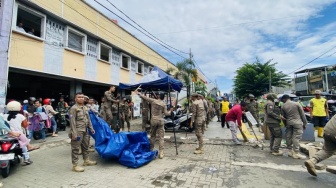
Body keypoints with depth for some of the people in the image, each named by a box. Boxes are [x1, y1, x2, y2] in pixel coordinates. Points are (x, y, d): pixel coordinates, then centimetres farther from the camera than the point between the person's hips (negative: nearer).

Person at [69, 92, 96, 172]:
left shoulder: (85, 108, 13)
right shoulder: (73, 108, -11)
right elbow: (72, 121, -15)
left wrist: (91, 129, 16)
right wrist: (74, 133, -19)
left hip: (85, 131, 8)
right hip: (78, 132, -8)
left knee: (85, 146, 19)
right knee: (76, 148, 0)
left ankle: (86, 160, 33)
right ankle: (75, 165, 10)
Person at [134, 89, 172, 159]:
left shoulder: (153, 101, 0)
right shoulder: (164, 104, 0)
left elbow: (145, 97, 2)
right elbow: (166, 113, -3)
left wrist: (138, 93, 11)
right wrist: (170, 111, 16)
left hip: (153, 120, 1)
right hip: (160, 121, -1)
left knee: (152, 136, 16)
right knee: (161, 137, 2)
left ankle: (151, 150, 26)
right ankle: (161, 153, -1)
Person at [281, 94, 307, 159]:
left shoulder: (283, 106, 2)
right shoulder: (296, 104, -3)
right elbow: (302, 114, 0)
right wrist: (304, 123, 9)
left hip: (288, 123, 3)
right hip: (297, 122, -2)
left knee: (288, 137, 11)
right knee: (296, 137, -2)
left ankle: (290, 151, 20)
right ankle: (296, 153, -2)